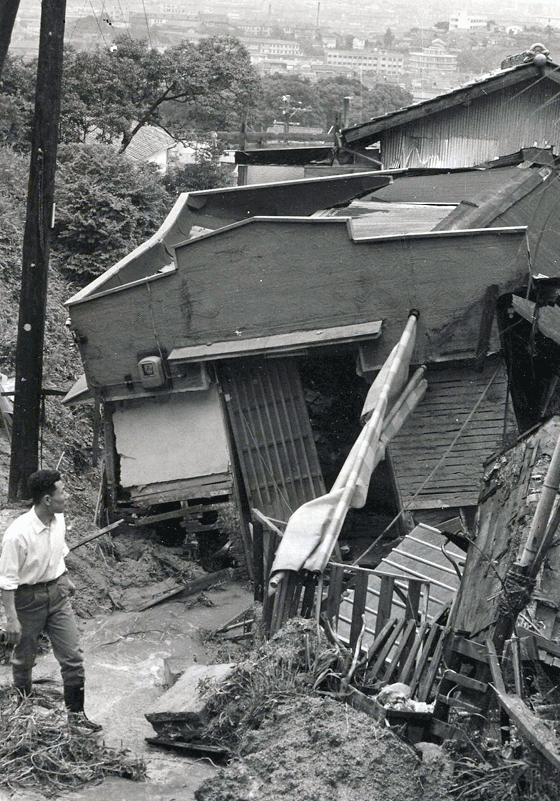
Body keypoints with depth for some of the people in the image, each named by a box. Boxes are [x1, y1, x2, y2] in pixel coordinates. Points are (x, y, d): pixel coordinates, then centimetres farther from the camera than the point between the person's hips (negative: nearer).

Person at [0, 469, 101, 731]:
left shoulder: (58, 520, -6)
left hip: (57, 592, 6)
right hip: (28, 598, -5)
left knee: (72, 656, 4)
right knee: (24, 658, 13)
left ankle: (76, 713, 15)